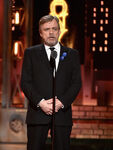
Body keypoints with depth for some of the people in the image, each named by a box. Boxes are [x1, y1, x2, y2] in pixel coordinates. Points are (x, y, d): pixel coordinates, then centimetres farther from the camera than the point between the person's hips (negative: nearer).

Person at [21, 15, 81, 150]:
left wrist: (61, 102, -10)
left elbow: (76, 83, 5)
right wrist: (41, 102, -13)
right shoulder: (31, 53, 9)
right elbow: (25, 82, 2)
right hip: (37, 113, -1)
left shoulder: (72, 54, 12)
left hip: (62, 112, 1)